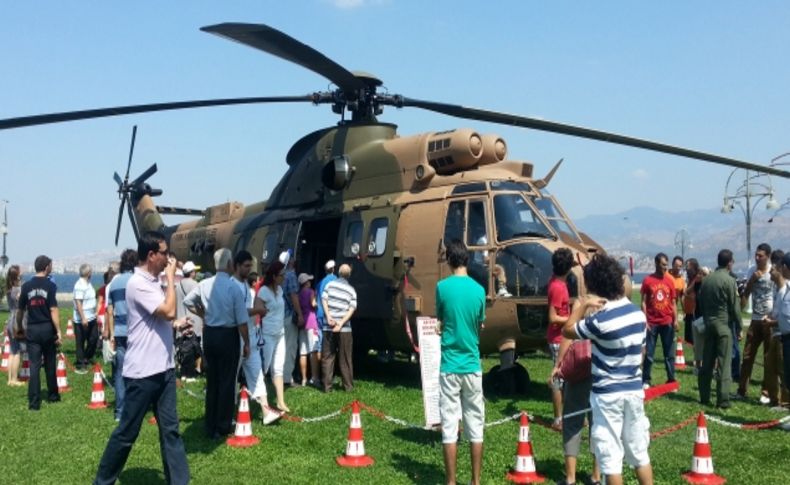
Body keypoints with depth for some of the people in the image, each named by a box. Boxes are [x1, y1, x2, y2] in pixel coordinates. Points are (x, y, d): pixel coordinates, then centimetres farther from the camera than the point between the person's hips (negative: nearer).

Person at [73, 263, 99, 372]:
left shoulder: (88, 283, 11)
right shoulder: (80, 285, -18)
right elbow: (78, 303, -22)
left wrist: (95, 312, 19)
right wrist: (83, 318, -24)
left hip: (91, 318, 9)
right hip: (82, 320, -9)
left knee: (94, 338, 14)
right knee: (81, 343, 1)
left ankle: (87, 359, 31)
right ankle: (80, 365, 9)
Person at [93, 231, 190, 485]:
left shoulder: (153, 282, 11)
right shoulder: (138, 283, -16)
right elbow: (169, 311, -24)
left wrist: (176, 324, 7)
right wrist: (170, 278, -13)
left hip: (164, 368, 8)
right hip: (142, 372, -8)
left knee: (170, 429, 9)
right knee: (127, 432, 5)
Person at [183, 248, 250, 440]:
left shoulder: (204, 284, -2)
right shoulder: (234, 287, -16)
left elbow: (187, 301, 14)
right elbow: (241, 320, -14)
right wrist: (246, 343, -4)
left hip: (209, 334, 5)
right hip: (228, 335, -5)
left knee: (211, 379, 14)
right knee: (227, 381, 5)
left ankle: (210, 426, 22)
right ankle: (223, 426, 11)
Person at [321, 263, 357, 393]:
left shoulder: (330, 285, 4)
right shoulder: (351, 290, 4)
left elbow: (324, 300, -5)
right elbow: (352, 309, -5)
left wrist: (328, 317, -10)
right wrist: (341, 324, -11)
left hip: (329, 327, 0)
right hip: (344, 329, 0)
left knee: (327, 357, 5)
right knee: (345, 359, 8)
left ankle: (327, 386, 3)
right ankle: (348, 386, 11)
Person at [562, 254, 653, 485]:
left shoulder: (600, 320, -21)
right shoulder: (638, 313, 1)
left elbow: (567, 331, -6)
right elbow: (638, 351, 11)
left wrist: (582, 306, 4)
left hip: (608, 394, -6)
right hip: (635, 390, 7)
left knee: (611, 457, 3)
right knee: (639, 451, 17)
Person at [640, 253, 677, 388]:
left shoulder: (670, 281, 5)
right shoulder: (648, 280, -3)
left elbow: (673, 303, 9)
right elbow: (643, 302, -2)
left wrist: (675, 320, 0)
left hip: (667, 322, 3)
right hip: (652, 323, -2)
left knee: (669, 353, 8)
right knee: (648, 353, 2)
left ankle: (671, 379, 16)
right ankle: (646, 380, 10)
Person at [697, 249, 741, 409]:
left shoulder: (706, 279, 8)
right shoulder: (729, 280, -11)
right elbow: (735, 307, -8)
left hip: (708, 324, 6)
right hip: (724, 324, -6)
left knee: (706, 363, 11)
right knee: (724, 364, -3)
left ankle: (704, 397, 16)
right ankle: (723, 400, -4)